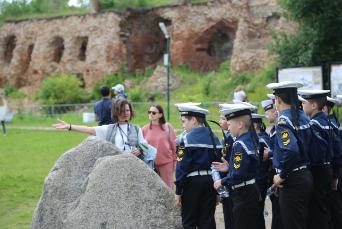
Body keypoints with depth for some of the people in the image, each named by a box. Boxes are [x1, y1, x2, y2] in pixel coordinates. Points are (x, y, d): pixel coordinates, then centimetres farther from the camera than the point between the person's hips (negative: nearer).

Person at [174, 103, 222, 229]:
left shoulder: (187, 138, -10)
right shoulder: (214, 138, 8)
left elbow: (182, 167, -14)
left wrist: (178, 192, -9)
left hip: (193, 182, -6)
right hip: (211, 181, 6)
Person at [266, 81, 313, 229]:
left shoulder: (284, 120, -17)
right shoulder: (303, 117, 9)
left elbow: (290, 150, -30)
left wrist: (282, 176, -18)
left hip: (292, 180, -9)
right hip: (306, 176, 9)